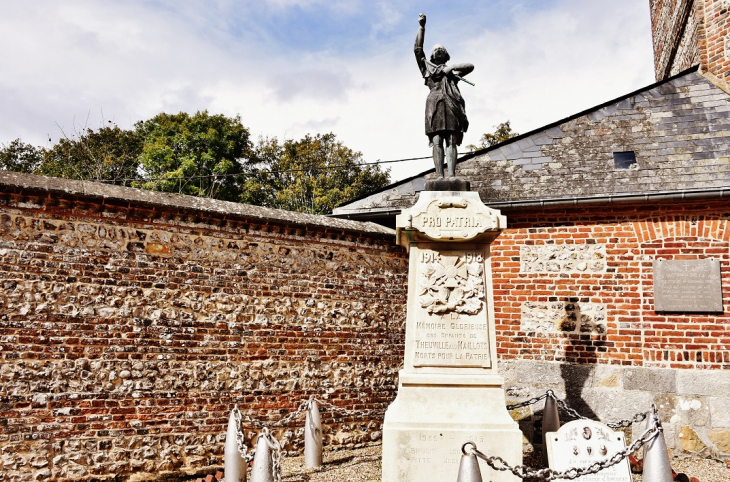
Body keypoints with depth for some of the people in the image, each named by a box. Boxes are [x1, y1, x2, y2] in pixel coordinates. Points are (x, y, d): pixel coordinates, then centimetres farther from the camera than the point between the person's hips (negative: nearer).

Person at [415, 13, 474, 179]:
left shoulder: (452, 71, 32)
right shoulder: (427, 67, 29)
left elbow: (470, 66, 19)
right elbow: (417, 49, 19)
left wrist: (452, 67, 6)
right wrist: (422, 26, 13)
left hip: (452, 104, 1)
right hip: (435, 103, -1)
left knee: (451, 141, -11)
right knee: (437, 141, -13)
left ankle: (451, 176, -23)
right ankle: (439, 176, -23)